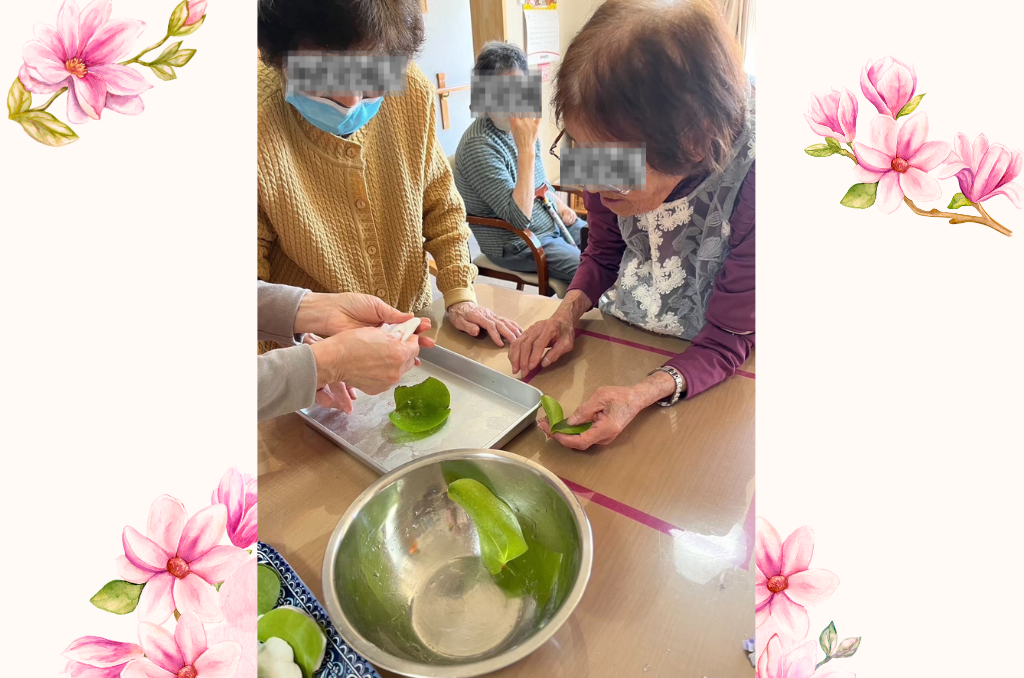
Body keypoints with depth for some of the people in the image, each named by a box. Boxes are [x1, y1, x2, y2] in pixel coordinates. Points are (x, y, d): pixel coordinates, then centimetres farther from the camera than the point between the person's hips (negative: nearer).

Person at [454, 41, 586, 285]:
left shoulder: (522, 126, 2)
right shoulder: (478, 146, -23)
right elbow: (519, 218, -30)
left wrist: (559, 204, 1)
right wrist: (526, 148, -32)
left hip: (552, 223, 8)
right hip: (517, 244, -8)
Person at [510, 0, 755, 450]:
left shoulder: (750, 181, -31)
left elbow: (728, 340, -23)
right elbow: (605, 252, 2)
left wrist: (643, 395, -40)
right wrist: (569, 311, -17)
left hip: (704, 362, -5)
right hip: (622, 331, 6)